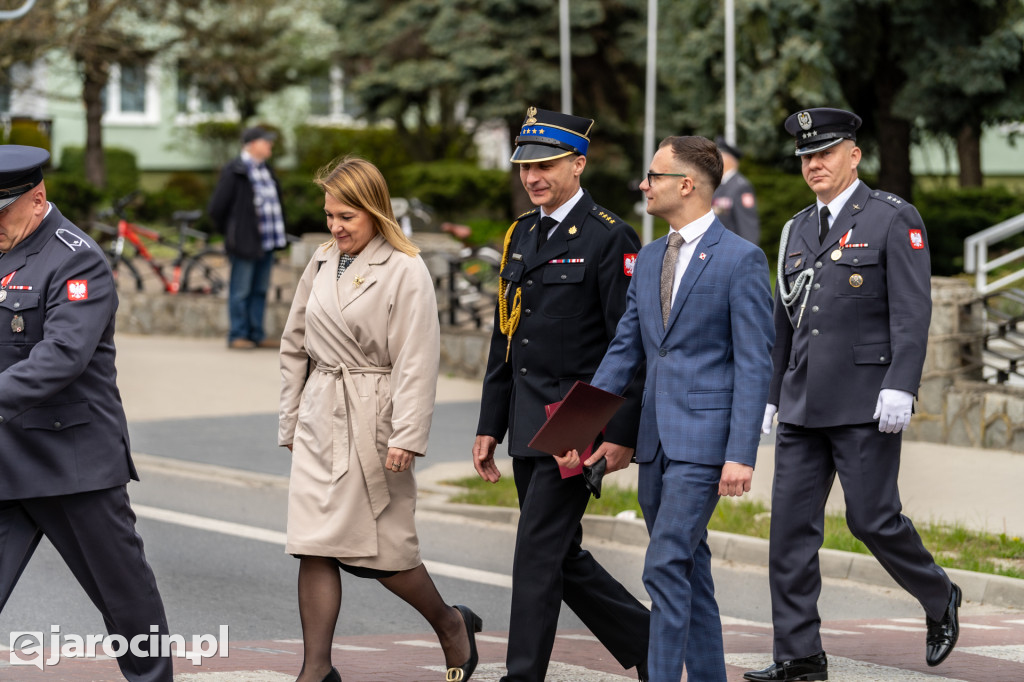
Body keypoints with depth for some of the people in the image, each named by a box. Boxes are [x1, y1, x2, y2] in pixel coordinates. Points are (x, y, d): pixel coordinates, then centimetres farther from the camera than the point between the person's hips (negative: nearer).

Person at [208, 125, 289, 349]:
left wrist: (278, 233, 17)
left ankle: (257, 335, 18)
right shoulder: (234, 171, -12)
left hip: (267, 242, 8)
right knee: (241, 292, -1)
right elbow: (216, 208, -10)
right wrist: (230, 232, 0)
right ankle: (237, 336, 5)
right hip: (245, 243, -8)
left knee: (260, 291, 12)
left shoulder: (266, 170, 13)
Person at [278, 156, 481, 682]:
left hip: (372, 420, -6)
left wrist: (406, 437, -19)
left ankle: (451, 624, 25)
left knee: (381, 545, 1)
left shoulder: (406, 272, -8)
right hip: (320, 418, 6)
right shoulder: (322, 264, 11)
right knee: (314, 544, 0)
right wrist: (290, 419, 15)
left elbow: (417, 362, -13)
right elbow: (295, 346, 18)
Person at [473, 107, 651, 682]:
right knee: (562, 554, 11)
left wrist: (623, 434, -16)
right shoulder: (522, 235, 14)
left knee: (539, 549, -8)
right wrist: (490, 425, 15)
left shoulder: (610, 238, -10)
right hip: (529, 420, 8)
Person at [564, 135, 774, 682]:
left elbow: (754, 364, -11)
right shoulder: (649, 260, 14)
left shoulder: (741, 260, -8)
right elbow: (624, 349, 15)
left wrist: (741, 454, -17)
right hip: (655, 440, 8)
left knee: (666, 566, -14)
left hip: (703, 439, -8)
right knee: (688, 569, 13)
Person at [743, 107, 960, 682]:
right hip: (804, 406, 6)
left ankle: (940, 600, 22)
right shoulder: (799, 229, 16)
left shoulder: (894, 219, -4)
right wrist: (771, 394, 20)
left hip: (866, 405, -6)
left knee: (873, 519, -4)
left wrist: (900, 386, -20)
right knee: (791, 525, 0)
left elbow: (912, 311, -11)